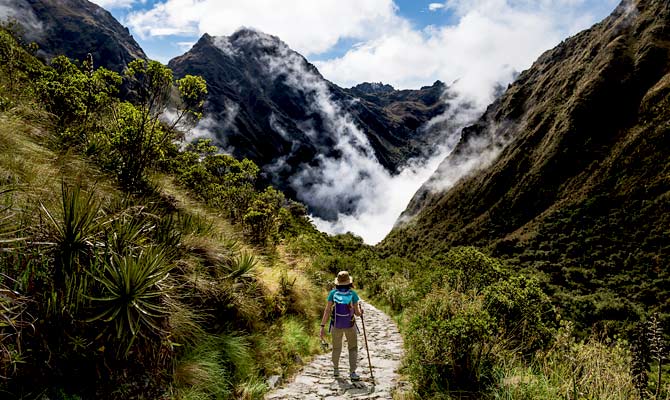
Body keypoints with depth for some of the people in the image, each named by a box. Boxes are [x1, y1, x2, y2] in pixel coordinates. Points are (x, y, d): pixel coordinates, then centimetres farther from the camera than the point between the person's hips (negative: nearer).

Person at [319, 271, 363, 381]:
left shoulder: (333, 293, -14)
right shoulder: (353, 294, -17)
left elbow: (327, 311, -17)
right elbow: (357, 313, -14)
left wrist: (322, 327, -14)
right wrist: (360, 310, 10)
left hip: (336, 325, 2)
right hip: (350, 326, -2)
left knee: (336, 348, 23)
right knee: (353, 349, 14)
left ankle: (336, 370, 33)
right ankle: (352, 373, 3)